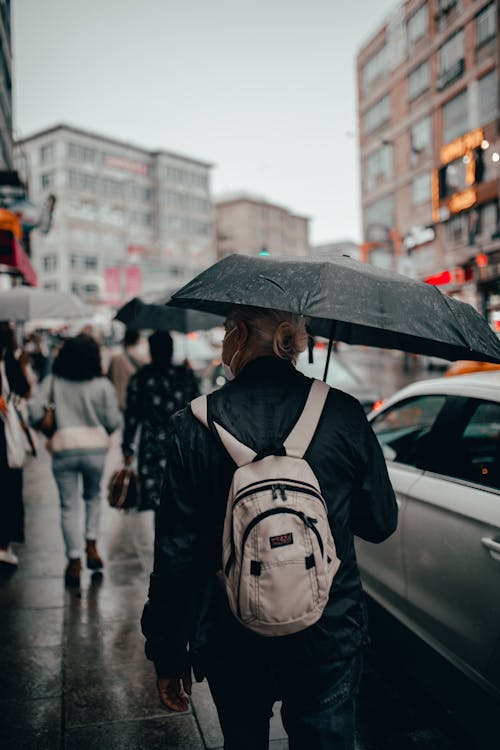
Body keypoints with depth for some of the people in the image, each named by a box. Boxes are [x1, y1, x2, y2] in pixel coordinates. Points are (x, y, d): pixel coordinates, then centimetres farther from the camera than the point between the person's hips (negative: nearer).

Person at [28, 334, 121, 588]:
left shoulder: (53, 382, 0)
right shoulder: (102, 385, -4)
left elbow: (34, 411, -3)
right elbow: (113, 421, -3)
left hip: (63, 449, 0)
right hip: (95, 448, 0)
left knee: (69, 506, 8)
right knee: (93, 496, 25)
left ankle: (74, 561, 8)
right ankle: (91, 545, 17)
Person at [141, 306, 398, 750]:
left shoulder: (196, 426, -13)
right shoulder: (344, 413, -10)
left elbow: (175, 553, -10)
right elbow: (381, 524, 0)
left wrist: (167, 655, 1)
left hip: (234, 646, 0)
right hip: (330, 638, 1)